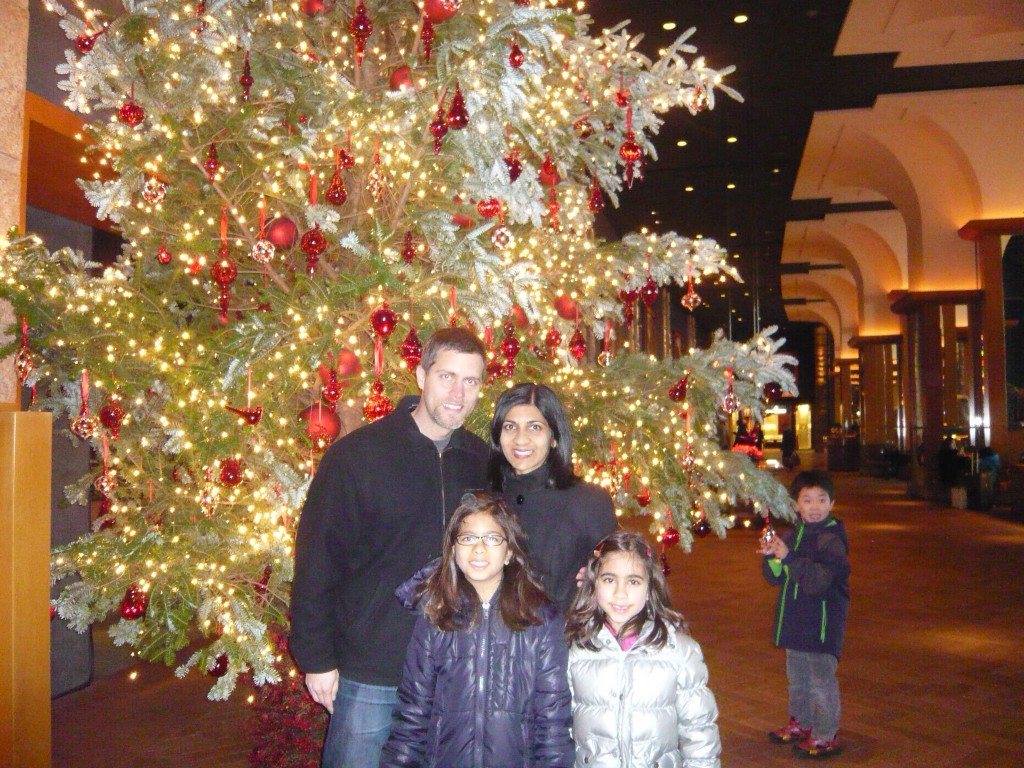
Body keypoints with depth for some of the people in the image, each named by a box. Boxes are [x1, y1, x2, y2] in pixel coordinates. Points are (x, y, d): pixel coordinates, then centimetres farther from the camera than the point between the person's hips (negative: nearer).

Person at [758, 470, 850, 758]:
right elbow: (776, 578, 7)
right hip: (795, 618, 8)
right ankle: (801, 723, 38)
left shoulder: (832, 538, -16)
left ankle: (826, 735, 17)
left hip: (823, 621, -8)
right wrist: (772, 556, -12)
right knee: (797, 677, 21)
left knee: (821, 678, 2)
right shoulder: (792, 535, 7)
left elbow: (818, 580, -27)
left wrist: (789, 557, -34)